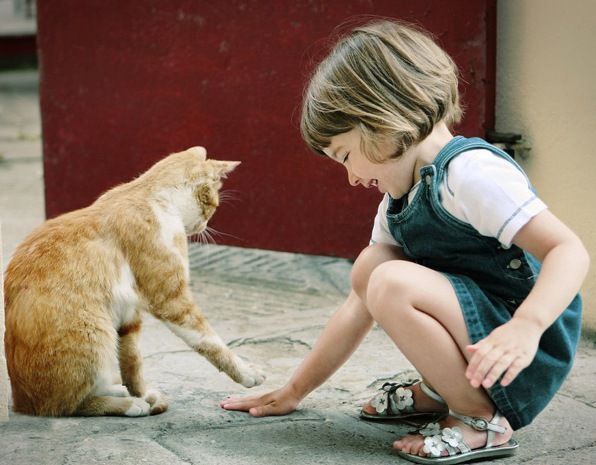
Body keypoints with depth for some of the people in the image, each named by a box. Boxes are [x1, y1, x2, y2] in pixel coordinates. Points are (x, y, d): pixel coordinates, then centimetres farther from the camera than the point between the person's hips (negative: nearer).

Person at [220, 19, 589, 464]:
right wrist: (295, 390, 18)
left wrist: (525, 327, -42)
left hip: (527, 363, -9)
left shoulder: (470, 170, -16)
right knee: (370, 266, 10)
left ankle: (484, 420, -12)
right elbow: (360, 309, 16)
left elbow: (569, 251, -25)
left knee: (394, 284, -26)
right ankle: (437, 394, 11)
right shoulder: (400, 202, 13)